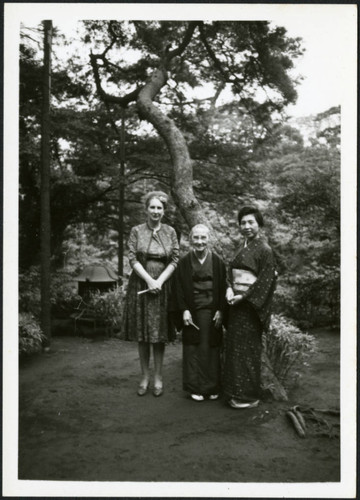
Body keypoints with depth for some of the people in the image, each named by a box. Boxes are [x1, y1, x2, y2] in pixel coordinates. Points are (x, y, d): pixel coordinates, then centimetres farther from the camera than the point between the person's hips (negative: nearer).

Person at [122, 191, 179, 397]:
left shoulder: (170, 232, 4)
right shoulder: (136, 231, 2)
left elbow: (175, 260, 0)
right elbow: (132, 259, -4)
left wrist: (159, 281, -11)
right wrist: (149, 280, -13)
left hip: (163, 285, 0)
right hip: (140, 285, 0)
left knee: (159, 334, 4)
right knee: (142, 334, 5)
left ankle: (158, 378, 15)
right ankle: (145, 376, 17)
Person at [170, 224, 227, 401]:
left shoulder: (217, 262, 2)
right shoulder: (184, 262, 0)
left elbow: (222, 287, 2)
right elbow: (178, 288, -1)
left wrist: (220, 310, -5)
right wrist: (184, 310, -9)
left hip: (212, 311, 1)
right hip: (192, 311, 0)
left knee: (211, 348, 5)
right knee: (193, 348, 3)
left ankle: (212, 387, 17)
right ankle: (195, 387, 13)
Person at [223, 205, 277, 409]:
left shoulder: (264, 249, -10)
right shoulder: (243, 247, 13)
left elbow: (266, 280, -15)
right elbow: (232, 272, 14)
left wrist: (243, 297, -16)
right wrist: (229, 290, -4)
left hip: (251, 305, -8)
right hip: (237, 303, 8)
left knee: (247, 348, -1)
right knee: (234, 346, 11)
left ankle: (249, 396, 12)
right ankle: (237, 391, 23)